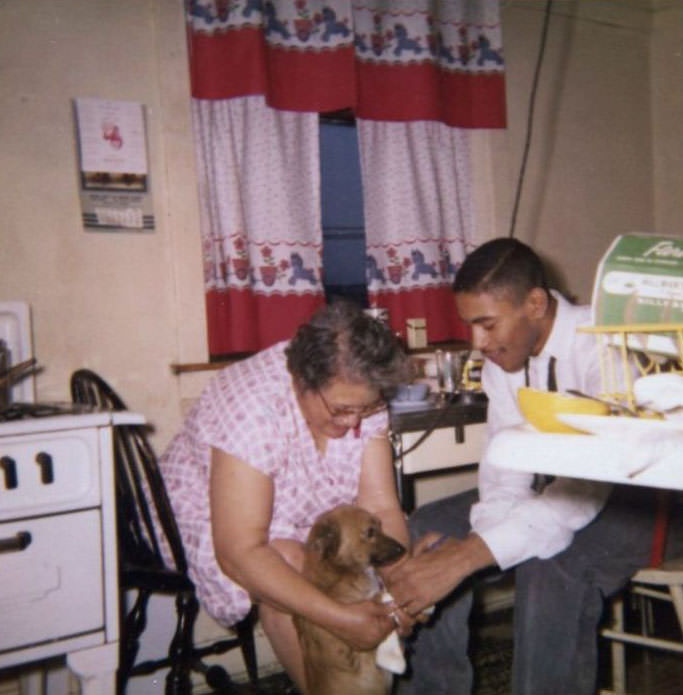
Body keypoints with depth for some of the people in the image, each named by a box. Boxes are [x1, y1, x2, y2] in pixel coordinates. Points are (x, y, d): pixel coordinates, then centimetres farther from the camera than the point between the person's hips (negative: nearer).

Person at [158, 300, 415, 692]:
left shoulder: (359, 396, -16)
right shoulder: (254, 407, -34)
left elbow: (380, 505, -15)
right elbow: (240, 552, -37)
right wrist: (338, 619, -43)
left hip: (309, 518, 6)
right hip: (211, 518, -5)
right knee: (289, 569, -33)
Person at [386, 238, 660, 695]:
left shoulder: (604, 348, -31)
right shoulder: (502, 352, -8)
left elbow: (587, 489, -39)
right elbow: (507, 466, -7)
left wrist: (467, 557, -45)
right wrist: (479, 538, -28)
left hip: (641, 495, -7)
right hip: (563, 487, 7)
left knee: (551, 563, -36)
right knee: (429, 531, -8)